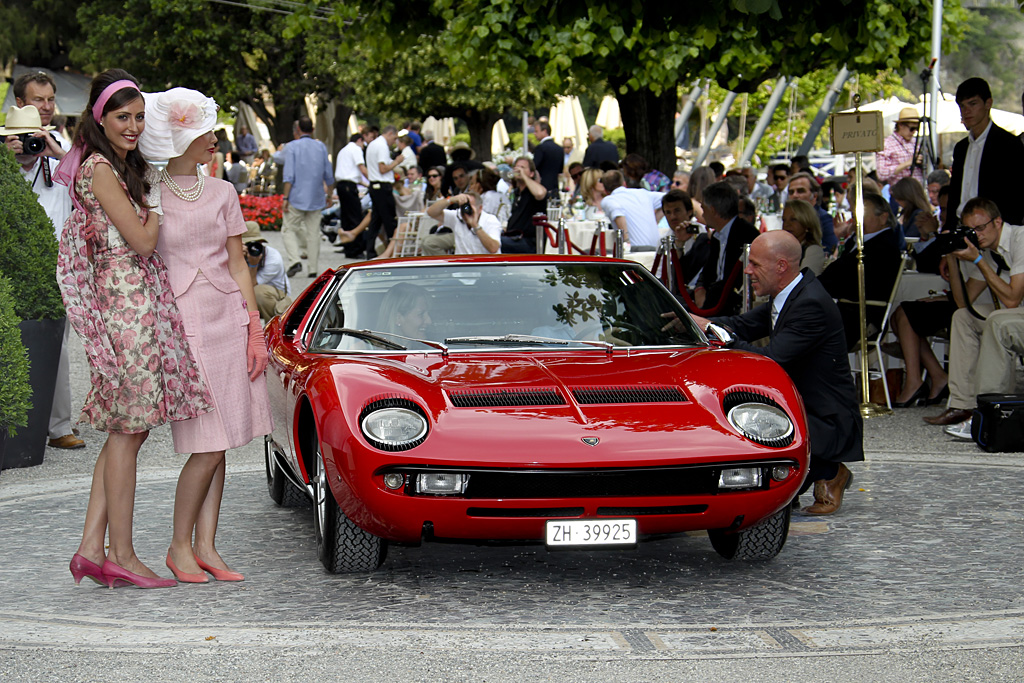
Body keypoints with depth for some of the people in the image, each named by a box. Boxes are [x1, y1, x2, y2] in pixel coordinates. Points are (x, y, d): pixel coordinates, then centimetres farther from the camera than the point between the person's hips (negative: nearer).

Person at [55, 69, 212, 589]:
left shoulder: (121, 167, 17)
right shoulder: (98, 167, -12)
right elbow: (142, 240, -14)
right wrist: (155, 200, 1)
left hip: (138, 298, 10)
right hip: (126, 298, -10)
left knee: (128, 428, 9)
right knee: (129, 428, -4)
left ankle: (92, 548, 10)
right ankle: (122, 556, 2)